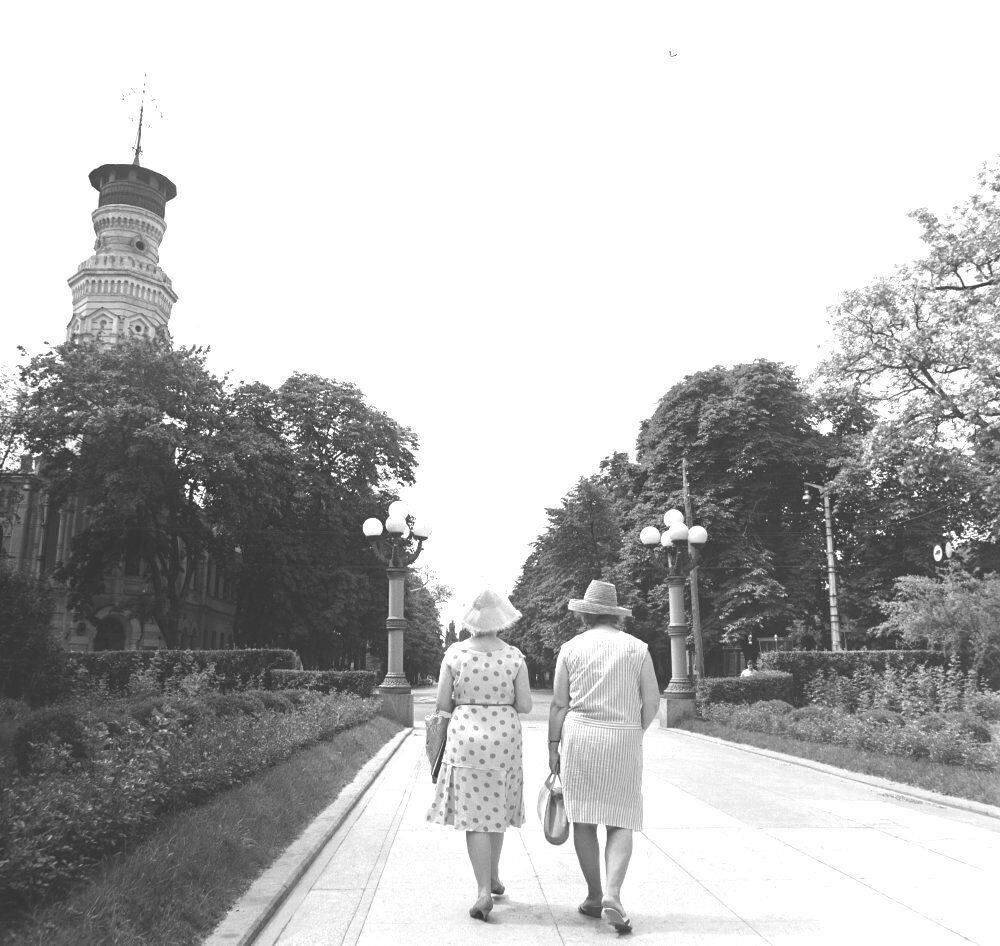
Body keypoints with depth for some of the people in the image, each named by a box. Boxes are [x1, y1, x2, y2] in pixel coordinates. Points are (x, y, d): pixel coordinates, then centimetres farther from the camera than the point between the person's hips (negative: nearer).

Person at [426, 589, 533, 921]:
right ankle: (493, 877, 32)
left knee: (474, 814, 3)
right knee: (497, 809, 19)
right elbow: (525, 706, -2)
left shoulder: (455, 653, -7)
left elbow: (442, 703, -4)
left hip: (466, 736, -1)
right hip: (504, 738, 2)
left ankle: (484, 891, -2)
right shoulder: (514, 656, -5)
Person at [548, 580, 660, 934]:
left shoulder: (571, 648, 2)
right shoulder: (637, 648, 2)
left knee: (584, 820, 10)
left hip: (579, 736, 0)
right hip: (624, 740, 0)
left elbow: (559, 704, 1)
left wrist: (553, 748, 7)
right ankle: (613, 895, -11)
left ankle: (594, 896, 17)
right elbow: (652, 701, 3)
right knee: (620, 823, 6)